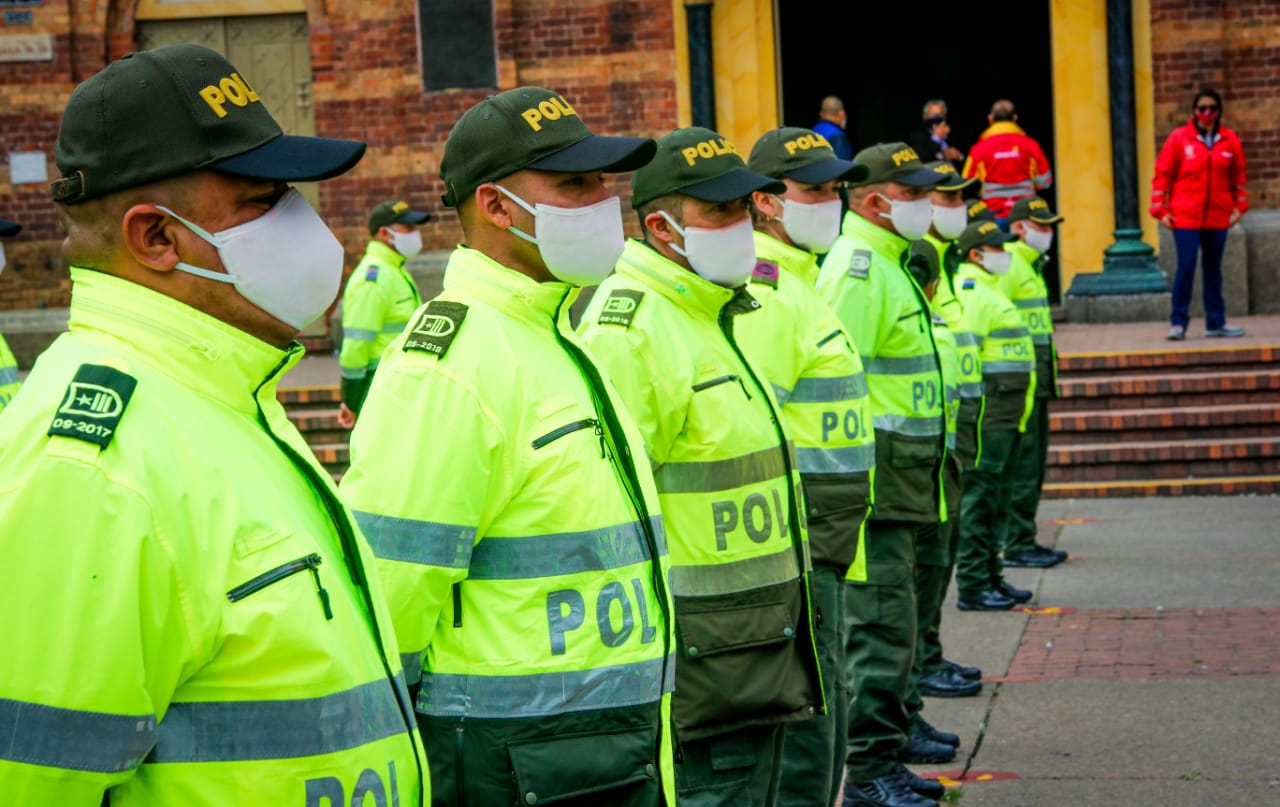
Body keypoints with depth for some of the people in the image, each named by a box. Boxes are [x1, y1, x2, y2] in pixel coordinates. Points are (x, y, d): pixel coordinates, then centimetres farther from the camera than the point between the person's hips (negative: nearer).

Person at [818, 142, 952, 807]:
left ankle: (887, 730, 32)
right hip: (875, 470, -11)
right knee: (882, 616, -11)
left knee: (890, 609, 19)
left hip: (900, 475, 11)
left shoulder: (888, 263, 19)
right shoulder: (857, 267, -15)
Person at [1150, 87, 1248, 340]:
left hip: (1218, 217, 3)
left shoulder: (1230, 140, 4)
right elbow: (1162, 174, -1)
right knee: (1186, 267, -8)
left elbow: (1238, 177, 15)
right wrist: (1161, 210, -5)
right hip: (1185, 216, -3)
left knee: (1213, 270, 10)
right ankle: (1178, 322, 0)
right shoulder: (1179, 138, -3)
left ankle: (1216, 322, 18)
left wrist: (1239, 206, 7)